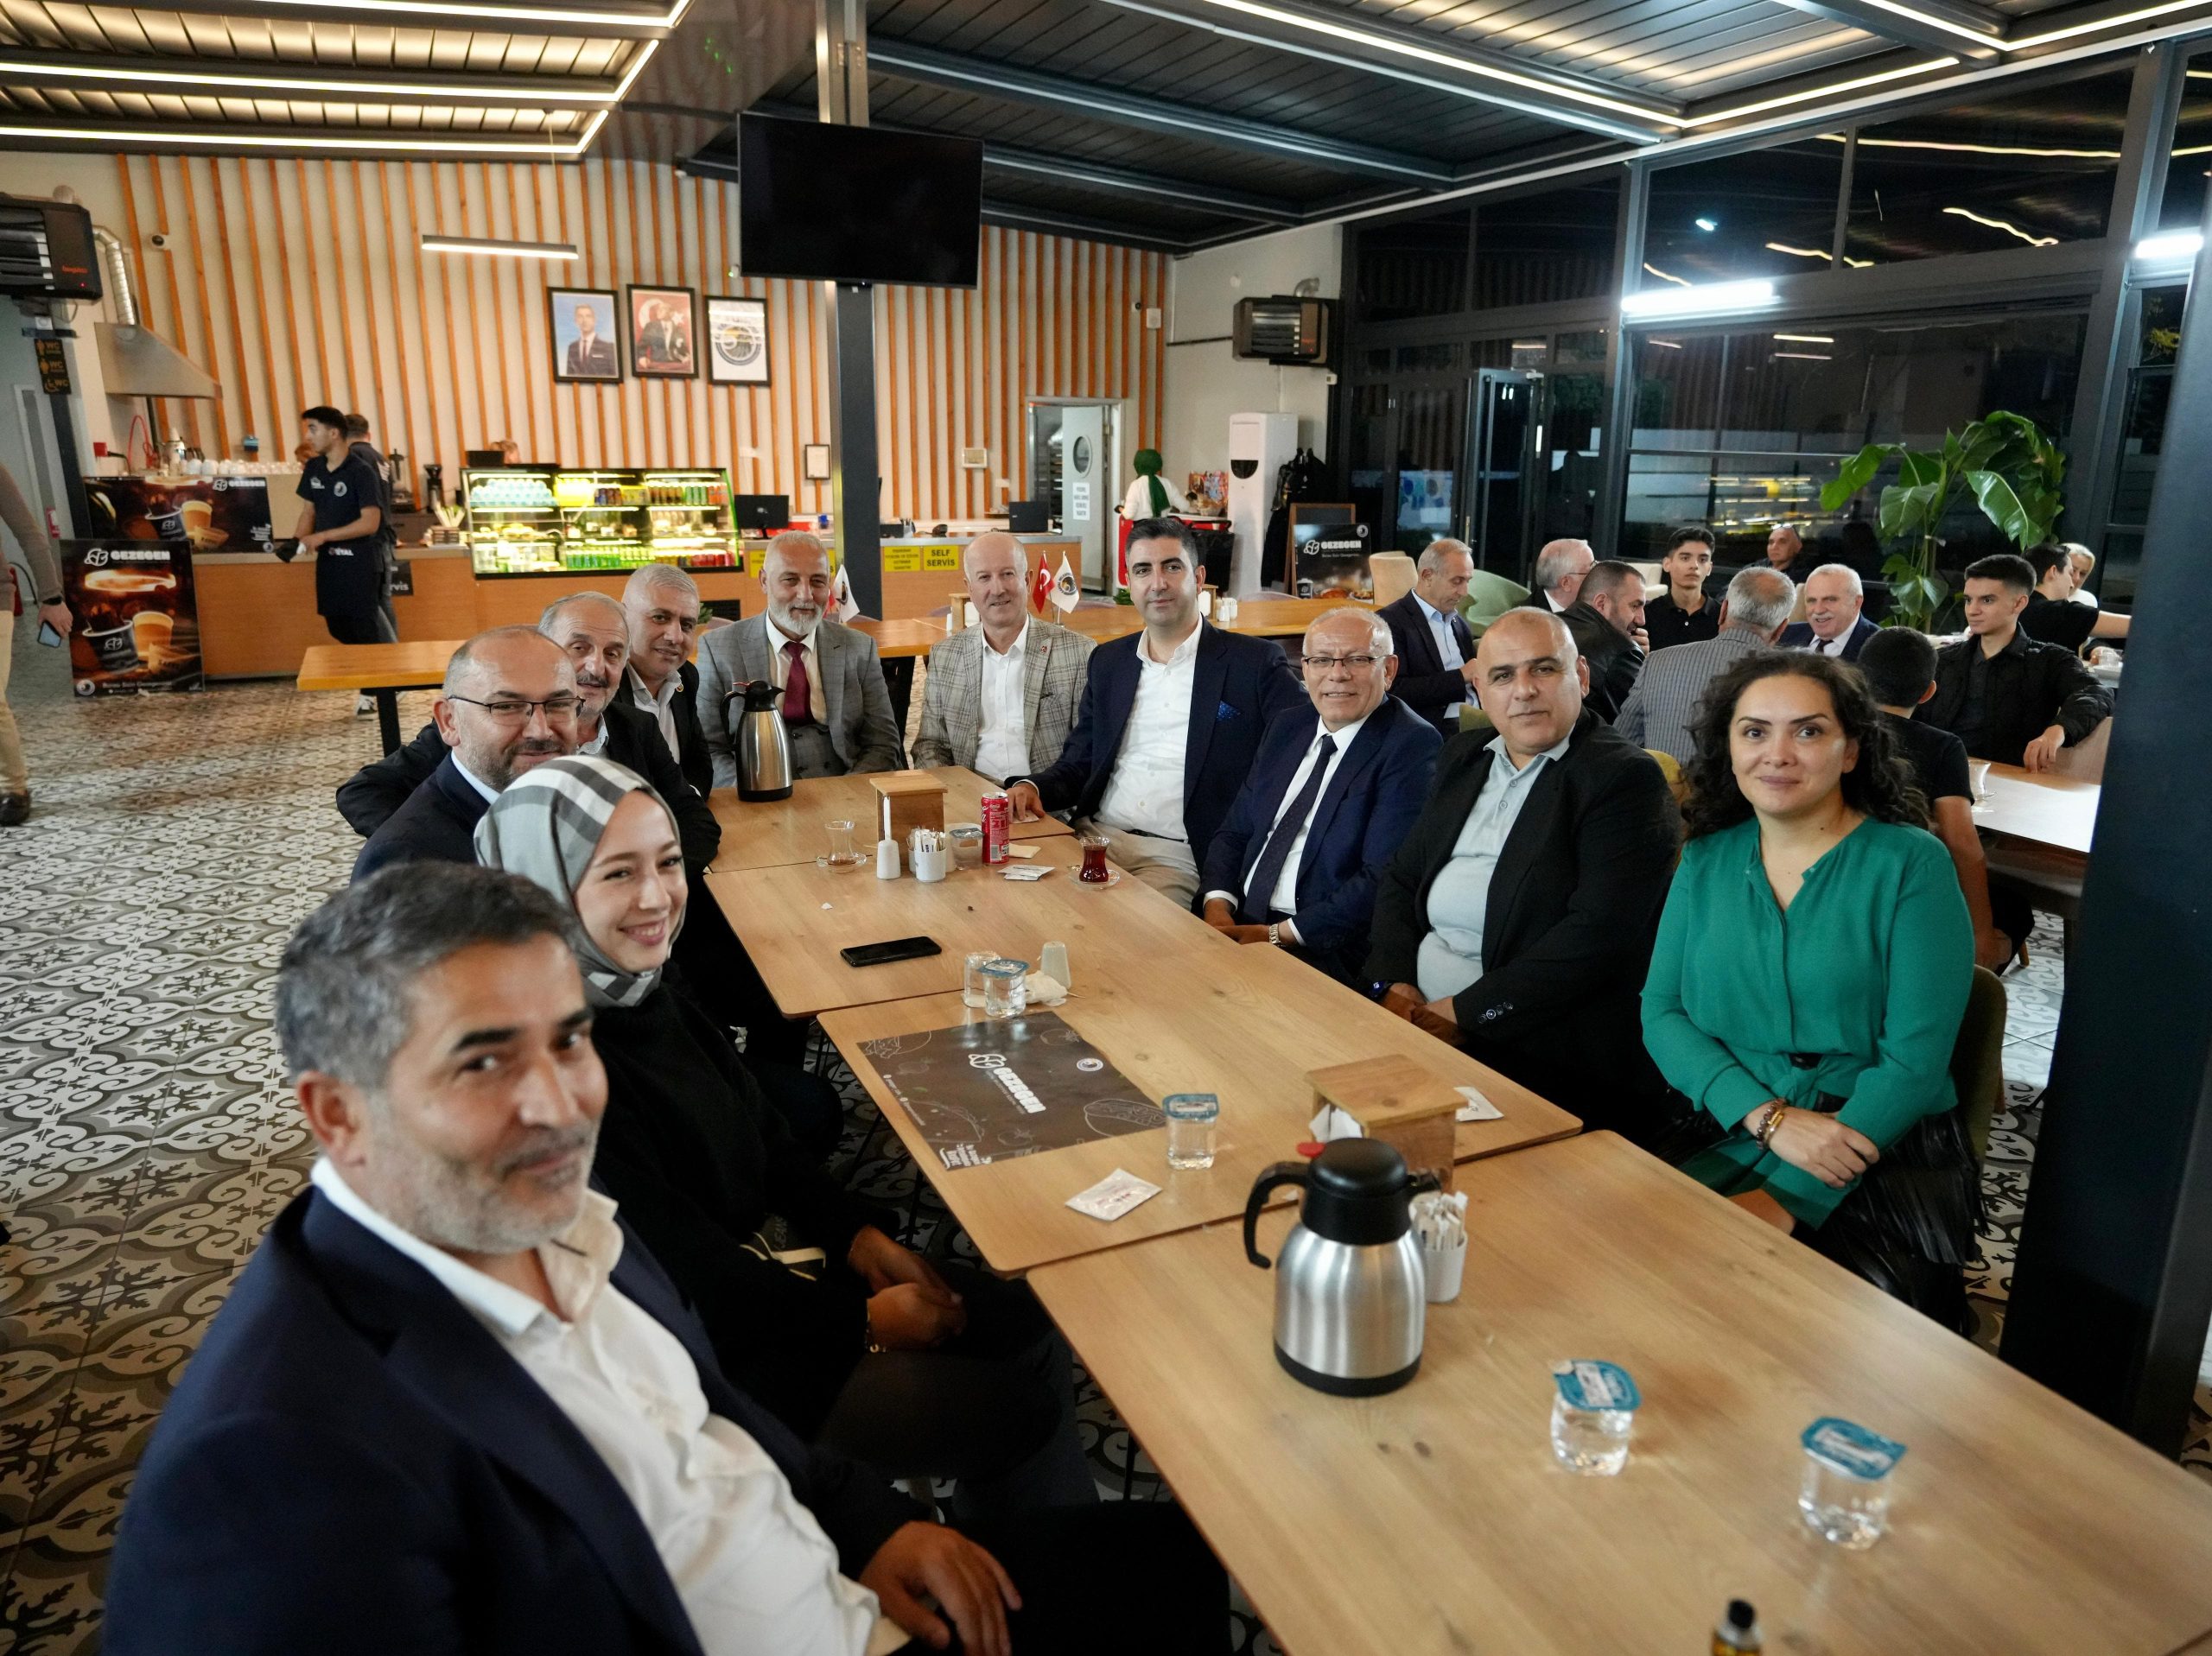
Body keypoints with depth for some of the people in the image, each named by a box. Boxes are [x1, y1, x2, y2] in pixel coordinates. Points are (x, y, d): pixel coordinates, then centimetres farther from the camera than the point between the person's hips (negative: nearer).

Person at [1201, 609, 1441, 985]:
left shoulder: (1413, 746, -9)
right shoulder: (1287, 725, 14)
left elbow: (1384, 880, -17)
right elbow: (1234, 832, 14)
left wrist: (1277, 935, -18)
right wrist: (1218, 907, -6)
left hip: (1329, 952, -6)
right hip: (1239, 924, 6)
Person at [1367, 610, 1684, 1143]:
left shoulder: (1626, 779, -8)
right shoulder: (1463, 760, 15)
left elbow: (1598, 935, -18)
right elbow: (1399, 880, 17)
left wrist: (1464, 1013, -17)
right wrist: (1394, 983, -1)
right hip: (1417, 1019, 7)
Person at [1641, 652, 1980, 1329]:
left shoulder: (1911, 864, -4)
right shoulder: (1706, 861, 8)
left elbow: (1915, 1063, -10)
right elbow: (1660, 1012, 3)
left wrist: (1787, 1198, -19)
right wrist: (1770, 1117, -15)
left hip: (1888, 1162, -3)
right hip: (1727, 1144, 3)